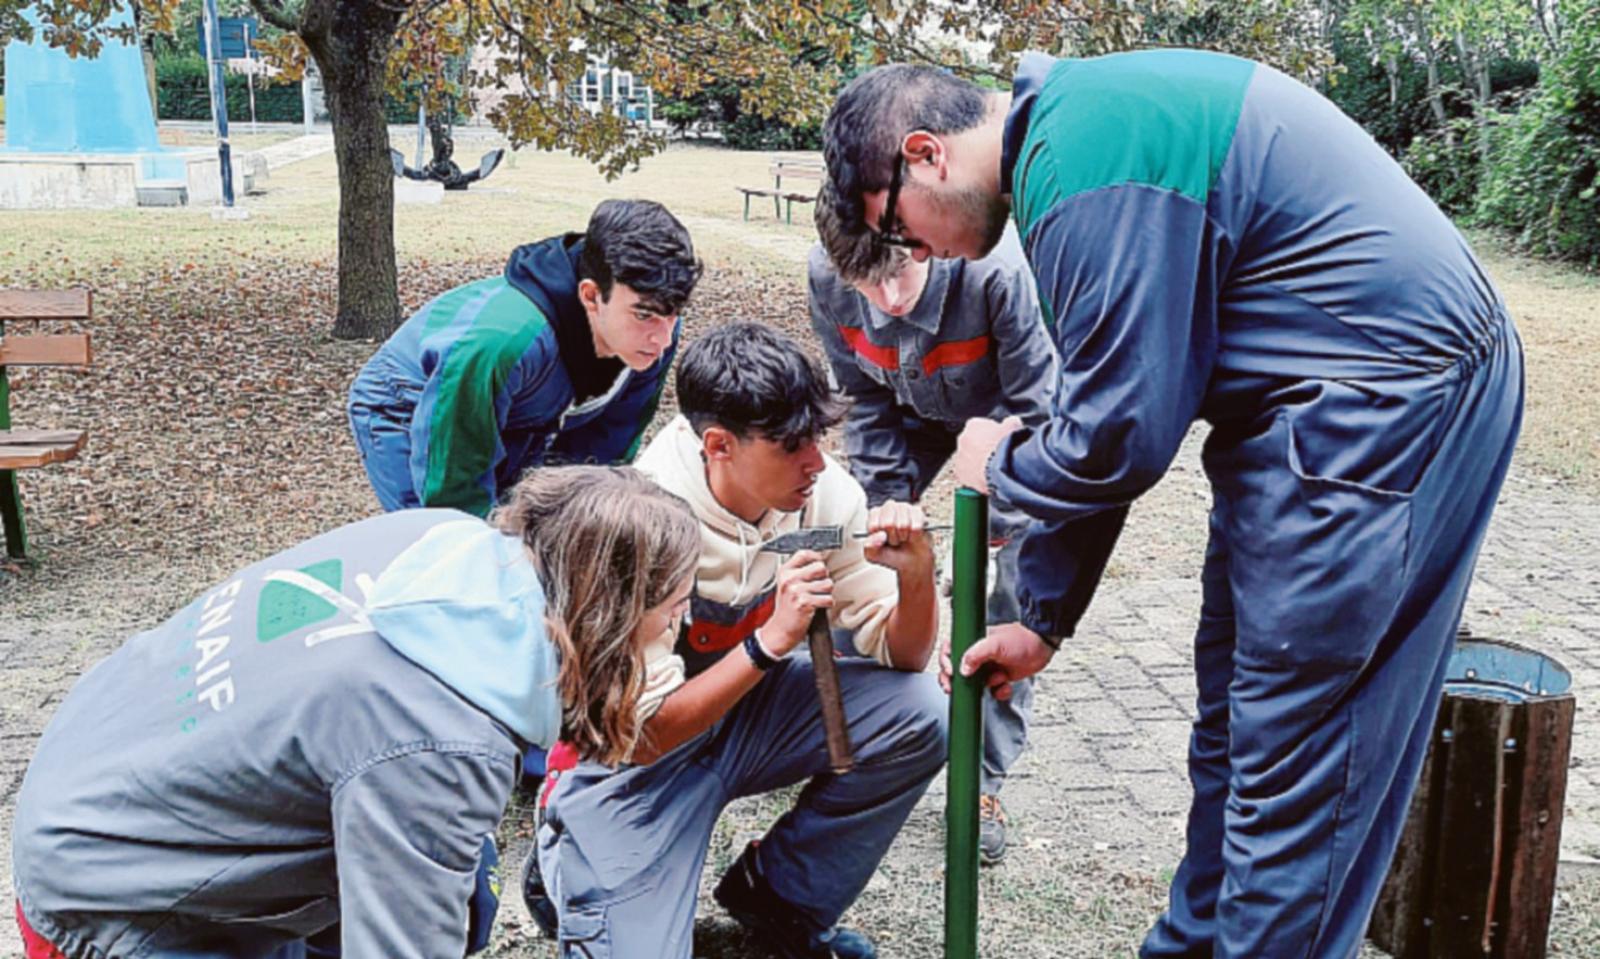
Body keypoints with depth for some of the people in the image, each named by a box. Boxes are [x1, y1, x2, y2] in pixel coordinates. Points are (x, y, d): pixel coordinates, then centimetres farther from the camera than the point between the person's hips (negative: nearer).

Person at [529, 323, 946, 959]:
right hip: (635, 752, -4)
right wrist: (771, 640, -37)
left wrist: (916, 572, -28)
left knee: (918, 714, -18)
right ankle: (564, 869, 15)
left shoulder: (822, 492, -15)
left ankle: (777, 893, 3)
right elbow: (642, 735, -27)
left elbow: (903, 656, -7)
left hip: (748, 704, 5)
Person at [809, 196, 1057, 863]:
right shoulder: (827, 279, -27)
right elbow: (865, 399, -10)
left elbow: (1034, 404, -29)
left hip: (1002, 414, -3)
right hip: (912, 412, 4)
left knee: (1010, 591, -13)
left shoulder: (997, 269, -40)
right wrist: (891, 499, -16)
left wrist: (988, 528, -31)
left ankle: (985, 782, 2)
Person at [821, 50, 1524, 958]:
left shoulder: (1088, 166, -20)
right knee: (1237, 714, 18)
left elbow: (1121, 436, -22)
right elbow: (1105, 414, 17)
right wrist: (1043, 617, 21)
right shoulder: (1071, 124, 13)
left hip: (1385, 403, -10)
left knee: (1295, 762, -3)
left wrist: (999, 463, 2)